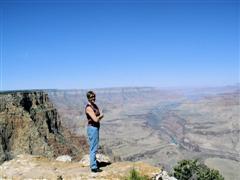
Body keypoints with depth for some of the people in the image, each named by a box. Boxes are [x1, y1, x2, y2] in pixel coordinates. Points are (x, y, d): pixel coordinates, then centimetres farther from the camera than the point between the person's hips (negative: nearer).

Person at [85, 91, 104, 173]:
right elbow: (95, 119, -23)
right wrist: (100, 115, -5)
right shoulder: (89, 108, -19)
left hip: (95, 128, 10)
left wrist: (99, 116, -7)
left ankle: (93, 163, 32)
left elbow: (101, 115, 14)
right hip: (92, 128, -10)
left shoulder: (95, 105, 10)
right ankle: (94, 167, 6)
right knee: (93, 148, -3)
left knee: (94, 147, 19)